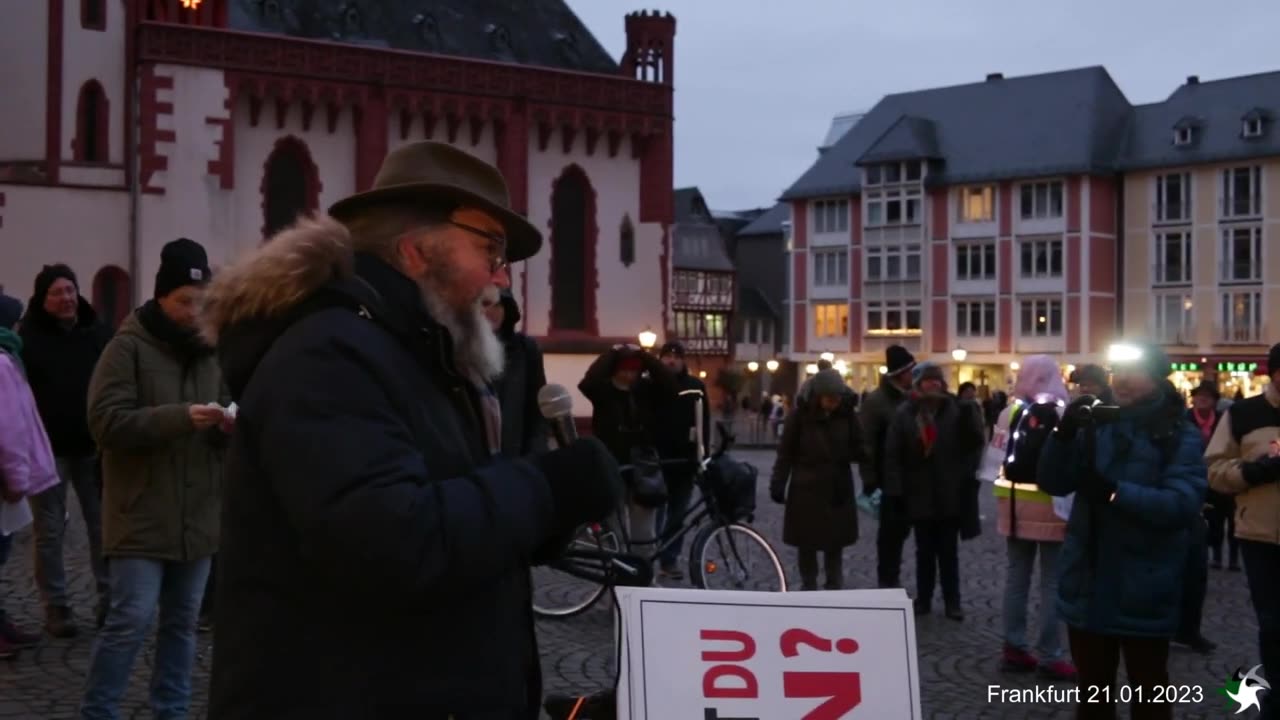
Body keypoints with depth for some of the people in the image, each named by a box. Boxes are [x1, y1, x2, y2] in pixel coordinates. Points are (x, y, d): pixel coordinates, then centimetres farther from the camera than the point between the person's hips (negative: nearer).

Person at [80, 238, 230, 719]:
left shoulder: (209, 350, 11)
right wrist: (179, 416, -25)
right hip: (141, 515, -5)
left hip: (197, 514, 5)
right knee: (132, 620, -7)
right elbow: (106, 422, -15)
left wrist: (229, 424, -7)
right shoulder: (128, 347, -7)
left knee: (183, 622, 11)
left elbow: (224, 426, 18)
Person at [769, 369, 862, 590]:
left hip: (838, 491, 2)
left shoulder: (846, 415, -2)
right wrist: (777, 485, -7)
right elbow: (786, 453, -3)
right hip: (806, 491, -1)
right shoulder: (800, 416, -8)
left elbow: (859, 450, 1)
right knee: (806, 547, 7)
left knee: (835, 547, 8)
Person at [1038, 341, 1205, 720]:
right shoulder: (1096, 428, 7)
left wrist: (1116, 492, -31)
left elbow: (1183, 504, -21)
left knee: (1148, 689, 11)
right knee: (1092, 686, 18)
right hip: (1088, 585, 4)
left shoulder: (1180, 436, -8)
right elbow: (1052, 482, -1)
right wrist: (1064, 433, -16)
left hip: (1144, 591, -4)